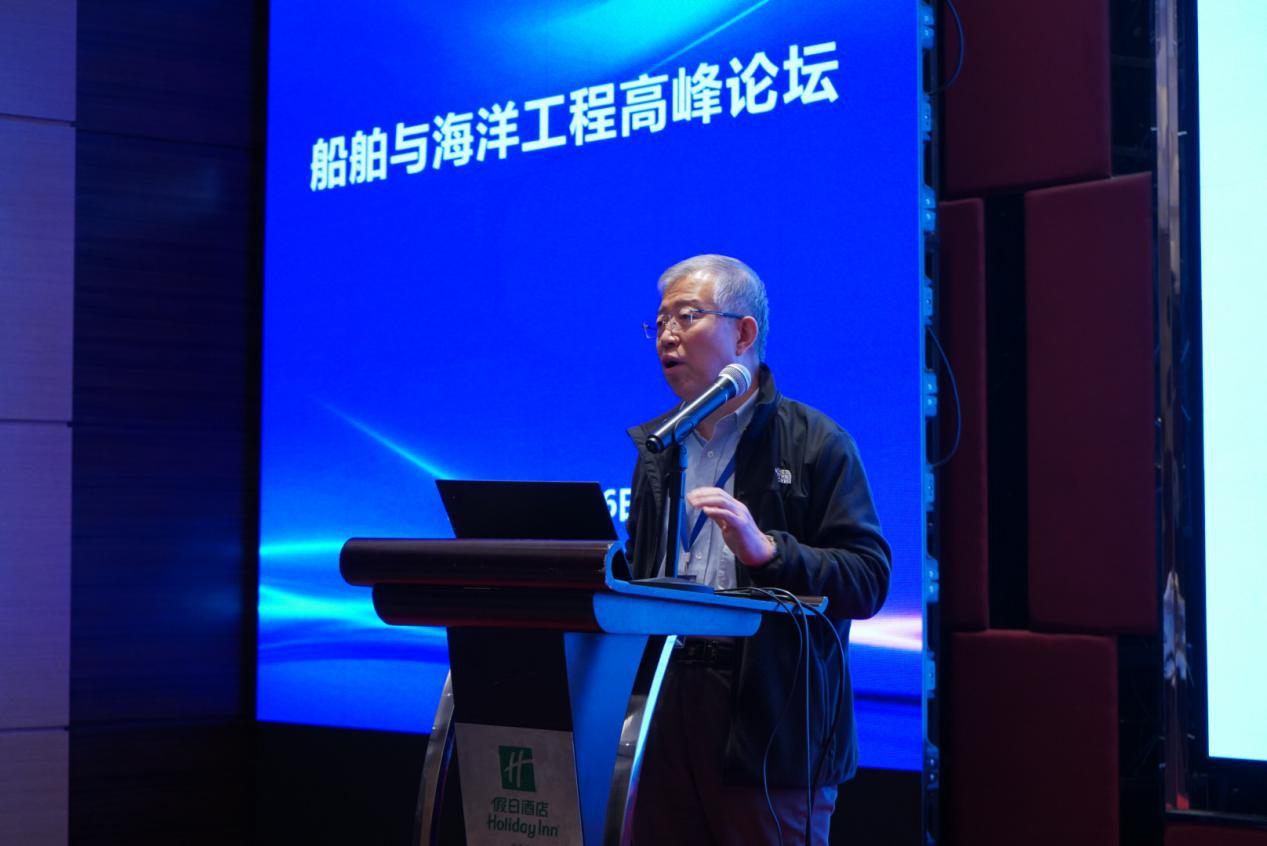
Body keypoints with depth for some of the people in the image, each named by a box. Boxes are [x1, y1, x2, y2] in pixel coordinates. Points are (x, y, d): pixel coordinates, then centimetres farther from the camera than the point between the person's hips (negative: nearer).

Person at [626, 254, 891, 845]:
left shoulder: (815, 443, 0)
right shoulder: (657, 448, 19)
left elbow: (869, 580, -9)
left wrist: (766, 549, -20)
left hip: (772, 724, -5)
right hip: (667, 709, 5)